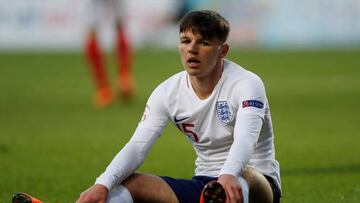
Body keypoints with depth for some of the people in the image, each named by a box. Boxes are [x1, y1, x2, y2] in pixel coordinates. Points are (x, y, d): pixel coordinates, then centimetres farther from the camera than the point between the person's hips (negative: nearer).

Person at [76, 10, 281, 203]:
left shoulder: (246, 84, -15)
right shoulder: (167, 92, 0)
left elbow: (245, 140, -34)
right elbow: (136, 147, -10)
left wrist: (228, 176, -57)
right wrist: (103, 185, -30)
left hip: (257, 184, -5)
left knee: (241, 180, -43)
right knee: (123, 185, -13)